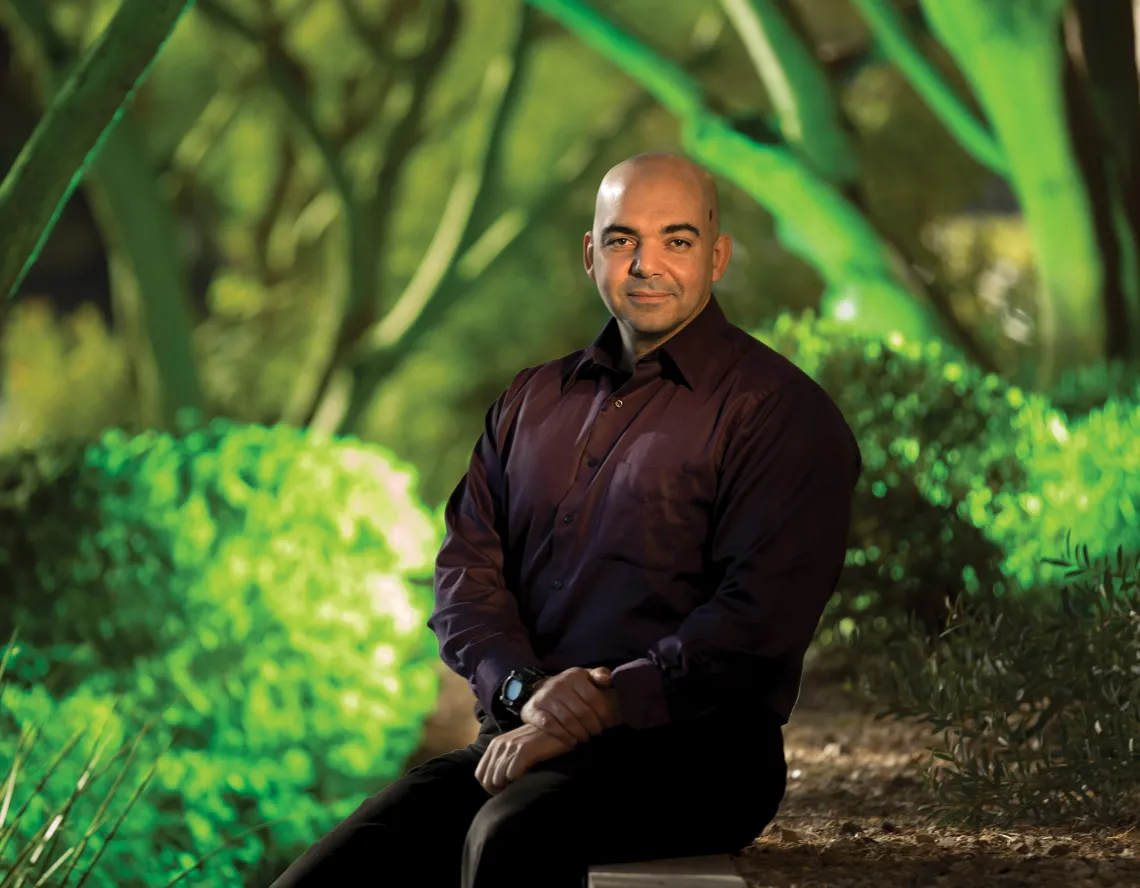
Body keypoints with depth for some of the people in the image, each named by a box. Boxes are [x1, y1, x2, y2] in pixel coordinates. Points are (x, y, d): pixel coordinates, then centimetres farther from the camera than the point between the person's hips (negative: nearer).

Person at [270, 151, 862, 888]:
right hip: (521, 741, 5)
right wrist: (523, 688, -9)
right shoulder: (534, 400, 20)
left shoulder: (777, 409, 0)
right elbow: (466, 568, 12)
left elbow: (760, 614, -12)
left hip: (692, 749, -5)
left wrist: (603, 708, -19)